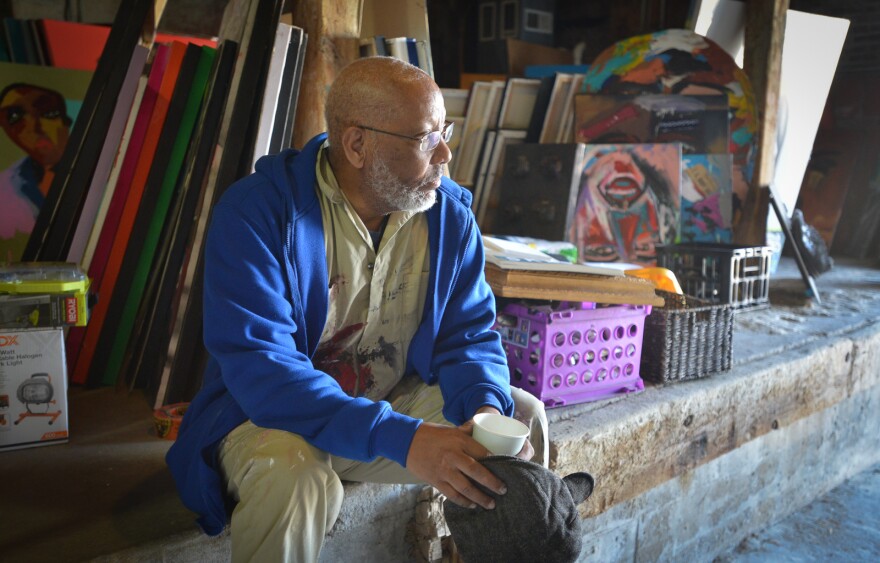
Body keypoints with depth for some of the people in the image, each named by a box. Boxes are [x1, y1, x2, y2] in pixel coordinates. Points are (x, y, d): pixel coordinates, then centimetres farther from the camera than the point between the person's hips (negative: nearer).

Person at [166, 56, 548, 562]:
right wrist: (403, 440, -39)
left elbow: (470, 332, 0)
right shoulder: (255, 212, -21)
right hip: (270, 419, -4)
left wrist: (485, 404, -24)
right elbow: (259, 365, -30)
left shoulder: (450, 213, -5)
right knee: (292, 468, -37)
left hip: (397, 402, 5)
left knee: (523, 416, -8)